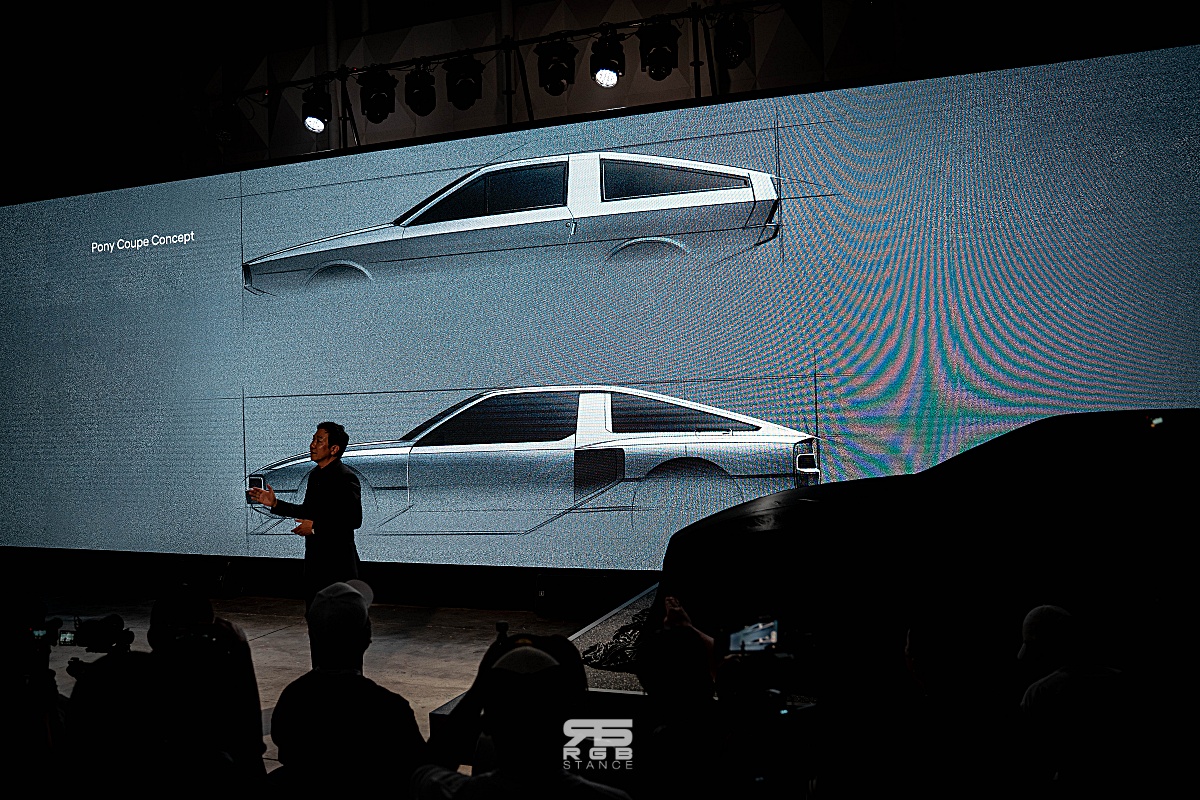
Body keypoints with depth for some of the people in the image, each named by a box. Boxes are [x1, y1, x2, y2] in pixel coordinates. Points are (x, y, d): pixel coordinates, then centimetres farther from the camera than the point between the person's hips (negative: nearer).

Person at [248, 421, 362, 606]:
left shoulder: (346, 478, -15)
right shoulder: (315, 474, 12)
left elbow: (354, 520, -21)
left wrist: (316, 526, -19)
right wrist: (275, 503, 13)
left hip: (338, 562, -9)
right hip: (315, 557, 9)